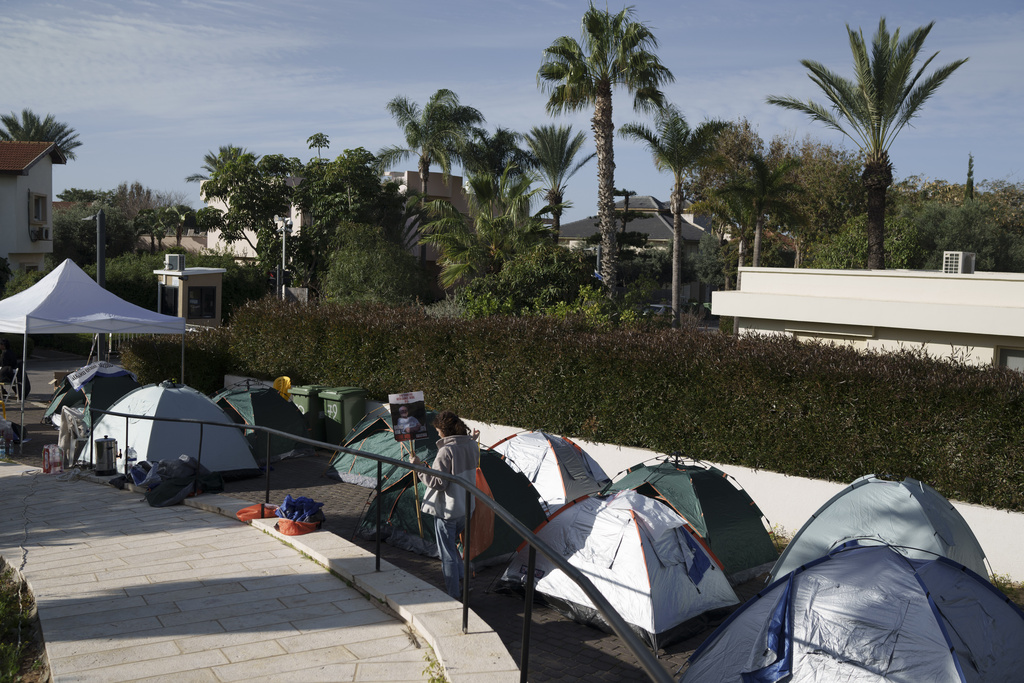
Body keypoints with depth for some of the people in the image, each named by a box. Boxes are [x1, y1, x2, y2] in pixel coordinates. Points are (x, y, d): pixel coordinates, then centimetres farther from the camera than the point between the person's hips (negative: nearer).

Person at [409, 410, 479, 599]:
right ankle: (459, 580, 34)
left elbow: (438, 483, -24)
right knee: (451, 546, 28)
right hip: (466, 507, 8)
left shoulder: (446, 451, -24)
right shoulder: (471, 445, -1)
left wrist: (419, 468, -17)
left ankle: (453, 595, 15)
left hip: (447, 510, -8)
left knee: (448, 554, 6)